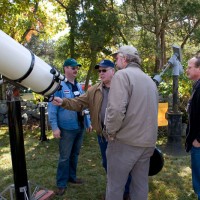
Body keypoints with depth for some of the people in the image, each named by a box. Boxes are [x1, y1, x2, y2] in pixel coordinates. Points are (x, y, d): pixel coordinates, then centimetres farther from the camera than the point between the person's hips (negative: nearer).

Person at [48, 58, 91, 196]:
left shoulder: (78, 86, 11)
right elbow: (52, 107, -15)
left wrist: (88, 121, 14)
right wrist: (55, 127, -19)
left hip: (80, 127, 7)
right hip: (67, 128, -7)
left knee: (75, 154, 18)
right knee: (65, 157, 3)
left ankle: (72, 176, 35)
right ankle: (61, 184, 16)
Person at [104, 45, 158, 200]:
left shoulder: (122, 75, -10)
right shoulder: (150, 80, 14)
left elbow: (116, 110, -22)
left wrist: (110, 132, -8)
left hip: (126, 141, -7)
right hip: (147, 141, 7)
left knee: (115, 186, 7)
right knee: (141, 184, 17)